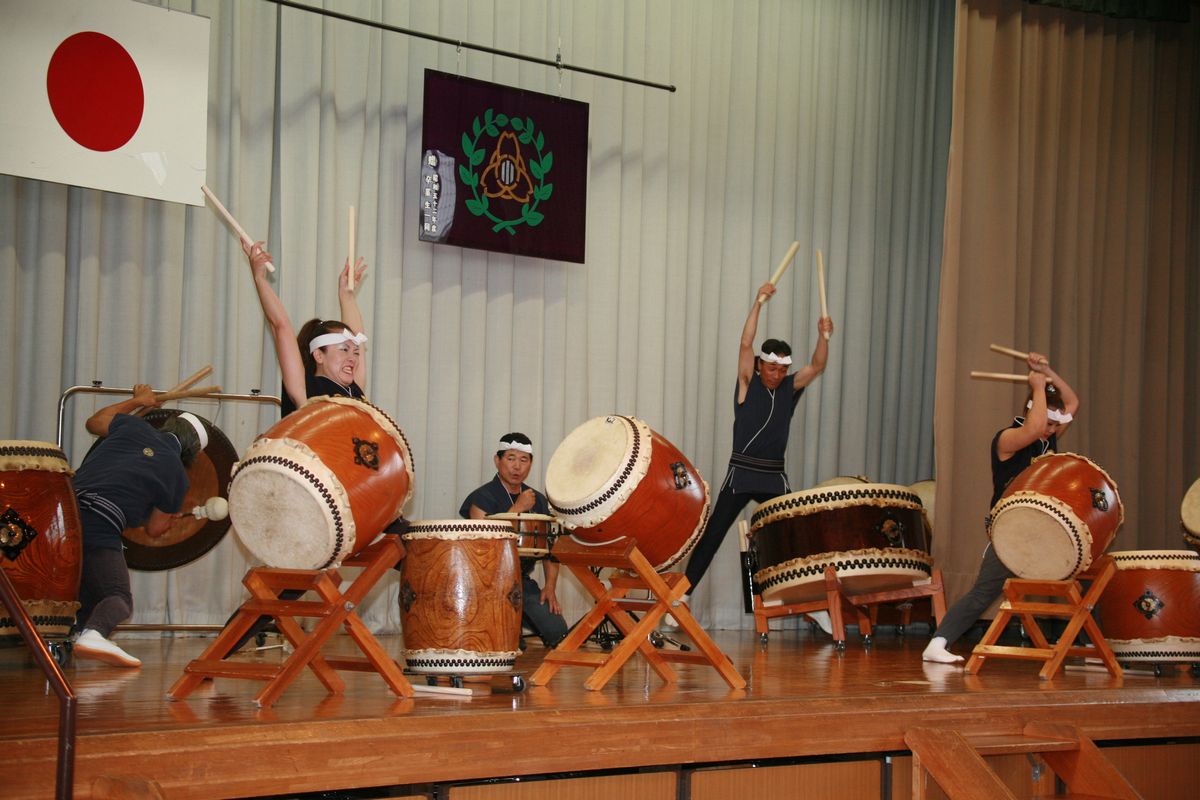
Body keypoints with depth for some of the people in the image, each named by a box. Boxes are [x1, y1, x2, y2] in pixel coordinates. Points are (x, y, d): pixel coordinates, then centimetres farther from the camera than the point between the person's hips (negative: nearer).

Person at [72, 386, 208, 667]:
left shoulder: (134, 427, 16)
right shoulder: (176, 475, 9)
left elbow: (94, 422, 39)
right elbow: (155, 529, 16)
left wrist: (136, 401, 48)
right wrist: (170, 517, 39)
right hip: (100, 526, -6)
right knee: (119, 597, -5)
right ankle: (94, 633, -34)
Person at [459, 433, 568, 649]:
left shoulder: (538, 500, 13)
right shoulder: (481, 498, -6)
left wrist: (550, 586, 0)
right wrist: (518, 508, -18)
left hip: (523, 581, 5)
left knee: (557, 633, -12)